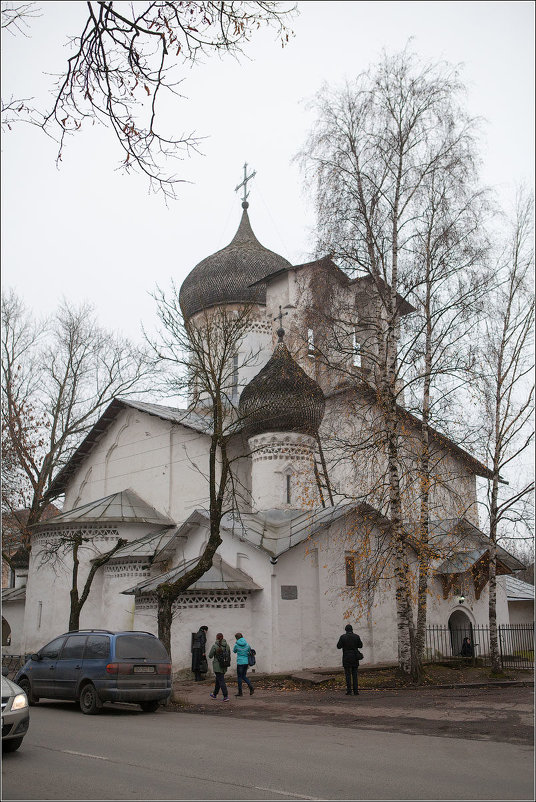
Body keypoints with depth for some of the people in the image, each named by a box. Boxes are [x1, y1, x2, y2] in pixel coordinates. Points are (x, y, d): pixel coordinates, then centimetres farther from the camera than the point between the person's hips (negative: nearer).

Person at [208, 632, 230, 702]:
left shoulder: (214, 646, -14)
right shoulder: (227, 645, -1)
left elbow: (210, 656, -7)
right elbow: (229, 654, 5)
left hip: (217, 666, -6)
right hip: (224, 666, 6)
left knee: (221, 681, -2)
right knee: (218, 680, 22)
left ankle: (226, 696, -8)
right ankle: (214, 694, 36)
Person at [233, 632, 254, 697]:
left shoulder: (237, 645, -10)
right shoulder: (247, 644, 1)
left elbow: (234, 651, 9)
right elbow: (249, 652, 12)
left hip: (240, 662, -5)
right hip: (246, 662, 5)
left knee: (239, 677, 6)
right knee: (244, 676, 18)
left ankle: (240, 692, 10)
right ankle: (251, 687, 1)